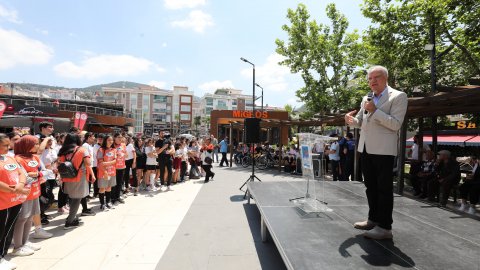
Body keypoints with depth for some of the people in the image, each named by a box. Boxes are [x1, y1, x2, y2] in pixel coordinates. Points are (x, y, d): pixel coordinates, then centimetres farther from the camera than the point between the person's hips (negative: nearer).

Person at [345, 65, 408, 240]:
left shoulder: (398, 96, -5)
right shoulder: (366, 99, 14)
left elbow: (396, 124, -14)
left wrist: (375, 110, -21)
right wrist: (351, 120, -1)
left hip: (383, 150, -7)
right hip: (365, 149, 7)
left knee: (384, 188, -1)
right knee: (370, 186, 15)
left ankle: (385, 227, 7)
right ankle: (373, 220, 28)